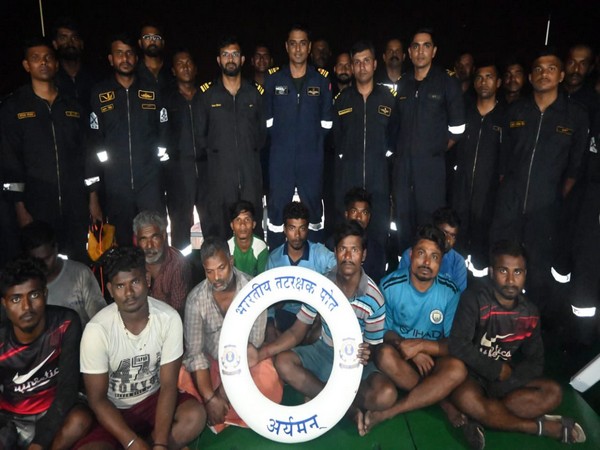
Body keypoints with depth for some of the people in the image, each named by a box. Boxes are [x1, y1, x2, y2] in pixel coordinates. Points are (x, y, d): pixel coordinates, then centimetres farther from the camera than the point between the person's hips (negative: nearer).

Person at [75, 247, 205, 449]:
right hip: (112, 411, -2)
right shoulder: (97, 330, -22)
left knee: (195, 416, -26)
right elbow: (97, 399, -13)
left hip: (153, 400, 2)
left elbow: (169, 385, -14)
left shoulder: (169, 318, -18)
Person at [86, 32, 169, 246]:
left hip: (150, 183, 0)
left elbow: (163, 133, 12)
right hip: (115, 186, 0)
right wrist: (93, 194, 0)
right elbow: (93, 143, 3)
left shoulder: (152, 92, 8)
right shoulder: (99, 94, 5)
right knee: (123, 244, 8)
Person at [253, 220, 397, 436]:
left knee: (385, 395, -30)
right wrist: (260, 353, -21)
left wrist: (366, 355, -37)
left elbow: (373, 347, -9)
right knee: (283, 363, -24)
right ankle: (349, 408, -18)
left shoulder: (374, 299, -18)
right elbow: (297, 331, -7)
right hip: (323, 352, 3)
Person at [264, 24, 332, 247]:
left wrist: (313, 139, 4)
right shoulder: (273, 79, 4)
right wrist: (281, 138, 6)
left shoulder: (322, 80, 4)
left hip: (312, 157, 0)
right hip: (280, 158, 0)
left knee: (314, 208, 10)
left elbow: (326, 121, 7)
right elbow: (266, 119, 7)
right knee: (276, 209, 6)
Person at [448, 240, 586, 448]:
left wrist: (505, 384, -15)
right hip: (471, 374, -5)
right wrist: (498, 370, -13)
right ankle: (541, 426, -17)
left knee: (552, 393, -17)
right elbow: (457, 347, -23)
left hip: (505, 381, 5)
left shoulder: (529, 312, 2)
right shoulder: (473, 300, -16)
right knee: (466, 398, -37)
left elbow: (535, 362, 3)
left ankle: (481, 418, -24)